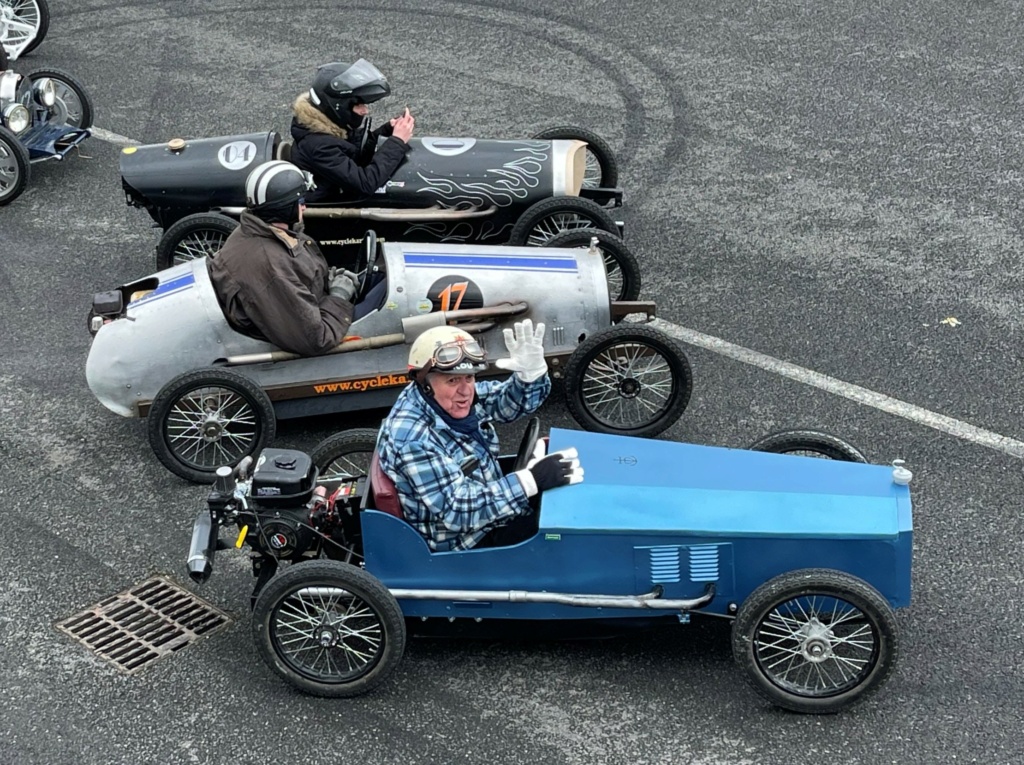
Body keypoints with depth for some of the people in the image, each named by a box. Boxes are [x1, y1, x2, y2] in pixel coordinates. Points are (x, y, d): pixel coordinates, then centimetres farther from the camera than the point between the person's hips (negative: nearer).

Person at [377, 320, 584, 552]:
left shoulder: (454, 395, -5)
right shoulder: (412, 439, -29)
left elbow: (514, 402, 5)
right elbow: (456, 511, -31)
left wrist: (531, 370, -19)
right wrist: (531, 480, -34)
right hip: (462, 544, -9)